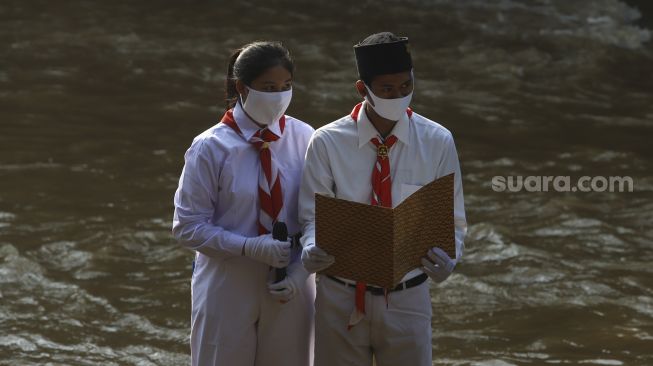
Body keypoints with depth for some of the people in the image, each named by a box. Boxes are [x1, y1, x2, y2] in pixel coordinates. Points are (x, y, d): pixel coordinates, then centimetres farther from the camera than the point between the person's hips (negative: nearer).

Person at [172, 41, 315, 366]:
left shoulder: (305, 139, -5)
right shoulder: (211, 148, -11)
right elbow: (188, 227, -9)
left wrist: (300, 271, -12)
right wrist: (251, 247, -20)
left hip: (290, 290, 2)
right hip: (228, 290, -2)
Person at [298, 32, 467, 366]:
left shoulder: (437, 143, -3)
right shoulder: (328, 143, -7)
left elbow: (452, 221, 0)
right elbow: (313, 216, -5)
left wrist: (447, 259, -23)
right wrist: (311, 250, -28)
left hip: (407, 299, 1)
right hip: (341, 298, -1)